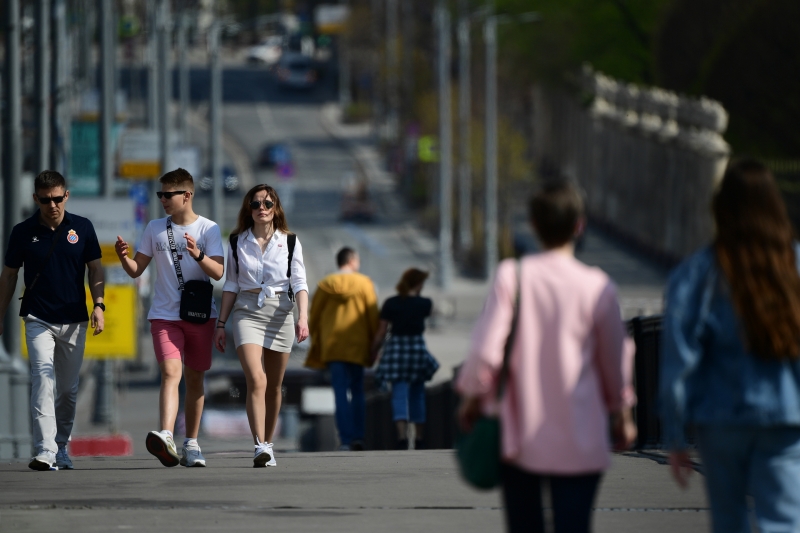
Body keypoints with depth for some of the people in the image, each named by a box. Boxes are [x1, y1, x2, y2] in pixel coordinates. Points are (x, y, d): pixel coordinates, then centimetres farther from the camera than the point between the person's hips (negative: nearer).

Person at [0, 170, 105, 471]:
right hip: (38, 320, -2)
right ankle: (45, 452, -24)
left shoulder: (82, 228, 3)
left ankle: (61, 447, 24)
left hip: (74, 321, 2)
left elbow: (95, 269, 9)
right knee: (43, 380, -17)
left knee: (68, 389, 9)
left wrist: (98, 305, -5)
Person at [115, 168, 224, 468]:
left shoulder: (209, 229, 1)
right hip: (165, 316, 0)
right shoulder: (155, 229, 8)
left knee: (195, 378, 9)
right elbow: (136, 270, 11)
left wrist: (198, 255, -25)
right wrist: (124, 257, -11)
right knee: (171, 372, -19)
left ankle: (191, 444, 20)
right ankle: (166, 438, -35)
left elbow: (218, 272, -7)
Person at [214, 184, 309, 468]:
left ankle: (268, 443, 22)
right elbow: (231, 284, 13)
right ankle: (260, 447, -25)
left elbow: (299, 283, 0)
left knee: (274, 386, 7)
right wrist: (221, 323, 9)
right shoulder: (237, 242, 7)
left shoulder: (290, 242, 5)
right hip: (247, 313, -1)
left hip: (280, 312, 1)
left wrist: (303, 317, -14)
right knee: (256, 380, -18)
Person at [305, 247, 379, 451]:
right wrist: (374, 344, 5)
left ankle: (346, 439, -10)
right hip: (357, 346, 0)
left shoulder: (324, 285, 3)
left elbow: (314, 317, 5)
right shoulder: (364, 284, -2)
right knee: (357, 392, 12)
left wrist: (316, 344, 15)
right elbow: (373, 317, -2)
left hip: (332, 347, 0)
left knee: (341, 393, -1)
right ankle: (358, 437, 5)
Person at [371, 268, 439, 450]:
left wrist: (373, 353, 10)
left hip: (396, 348, -1)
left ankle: (402, 436, -25)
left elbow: (381, 332, -2)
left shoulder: (391, 304, -3)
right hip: (418, 347, 1)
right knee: (417, 394, 15)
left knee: (400, 394, -7)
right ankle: (419, 439, 23)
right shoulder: (424, 304, -1)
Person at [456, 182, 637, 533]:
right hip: (579, 444, -1)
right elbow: (614, 360, 5)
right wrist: (621, 415, 22)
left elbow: (486, 349, -9)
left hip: (518, 436, 1)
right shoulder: (597, 288, -7)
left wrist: (472, 396, 10)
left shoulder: (512, 277, -7)